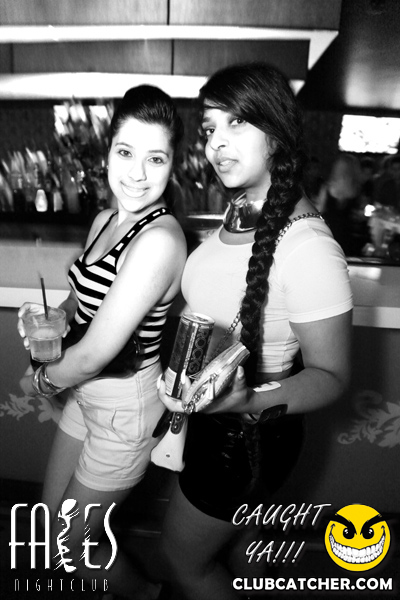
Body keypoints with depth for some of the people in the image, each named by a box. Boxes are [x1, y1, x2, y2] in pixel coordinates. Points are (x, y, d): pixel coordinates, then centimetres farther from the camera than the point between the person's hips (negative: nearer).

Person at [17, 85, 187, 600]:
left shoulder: (159, 239, -29)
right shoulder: (104, 220, -2)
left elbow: (94, 354, -27)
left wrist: (38, 380, -8)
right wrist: (51, 315, -5)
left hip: (124, 408, -8)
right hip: (86, 393, 8)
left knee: (70, 545, 17)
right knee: (51, 520, 28)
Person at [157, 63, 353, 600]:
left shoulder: (308, 248, -31)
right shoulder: (239, 209, -6)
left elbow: (331, 376, -22)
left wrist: (247, 403, -36)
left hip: (250, 433, -7)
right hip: (209, 415, 7)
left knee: (184, 557, 20)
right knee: (235, 540, 32)